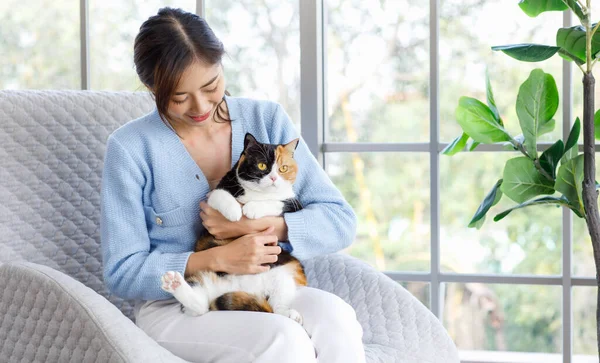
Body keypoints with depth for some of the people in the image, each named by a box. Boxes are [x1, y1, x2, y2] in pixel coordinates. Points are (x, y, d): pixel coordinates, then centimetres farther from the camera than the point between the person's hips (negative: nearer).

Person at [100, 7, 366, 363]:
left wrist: (257, 224, -18)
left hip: (265, 292, 3)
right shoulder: (130, 148, -7)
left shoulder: (267, 119, 2)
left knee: (334, 316, -30)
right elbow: (123, 273, -6)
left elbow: (340, 220, -1)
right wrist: (218, 259, -19)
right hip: (175, 309, -3)